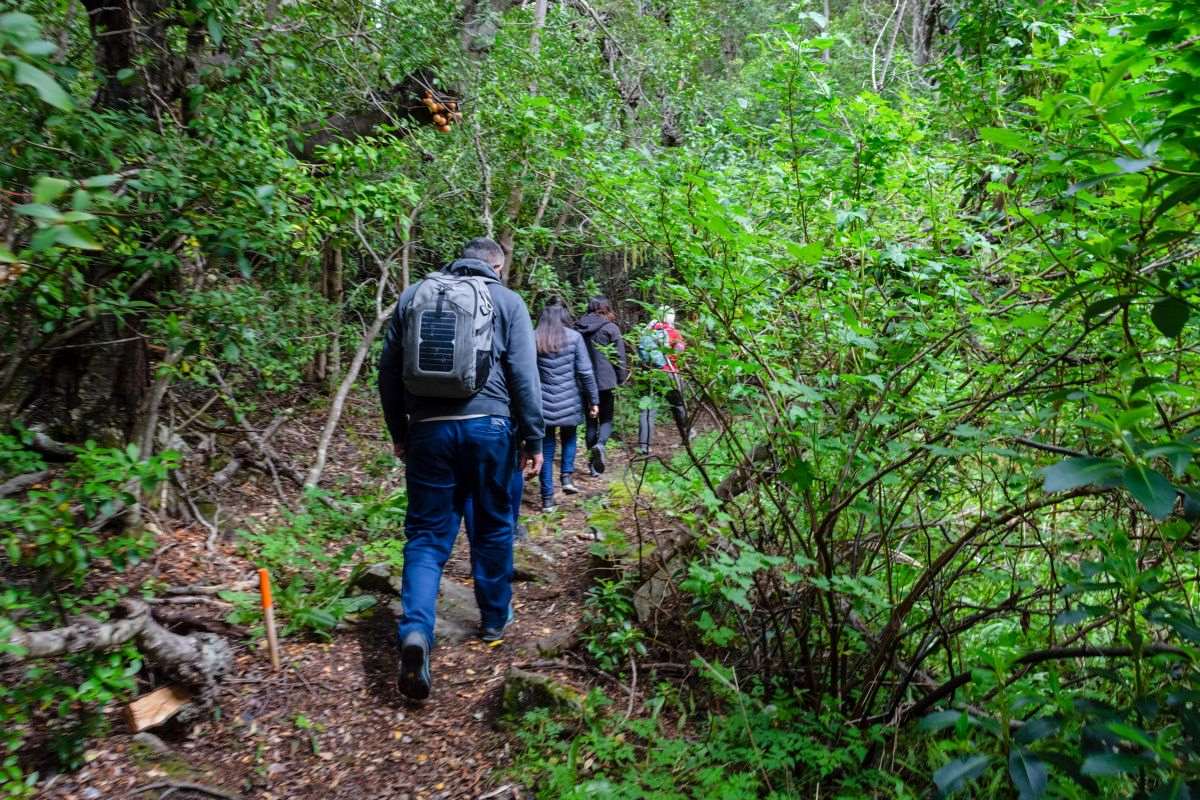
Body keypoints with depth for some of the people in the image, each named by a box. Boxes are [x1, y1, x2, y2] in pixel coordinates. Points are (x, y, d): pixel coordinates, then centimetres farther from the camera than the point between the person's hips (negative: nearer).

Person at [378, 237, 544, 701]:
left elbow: (388, 371, 11)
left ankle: (416, 631, -12)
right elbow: (524, 376, -5)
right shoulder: (506, 301, 2)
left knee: (426, 535, 6)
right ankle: (495, 619, 30)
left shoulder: (413, 295, 10)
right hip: (488, 427, -1)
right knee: (493, 528, 15)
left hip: (428, 429, 2)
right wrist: (533, 439, 1)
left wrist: (398, 432, 20)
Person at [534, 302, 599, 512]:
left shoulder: (533, 339, 0)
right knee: (568, 437, 25)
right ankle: (567, 476, 8)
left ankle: (548, 499, 9)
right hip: (568, 402, 0)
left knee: (546, 448, 8)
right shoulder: (574, 337, -2)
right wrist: (594, 400, 2)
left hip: (543, 403, 1)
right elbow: (585, 372, -5)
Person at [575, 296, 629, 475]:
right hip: (606, 381, -3)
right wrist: (621, 379, 3)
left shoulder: (578, 328, 7)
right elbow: (620, 357, -7)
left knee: (591, 420, 13)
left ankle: (593, 462, 14)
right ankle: (600, 445, -22)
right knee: (606, 419, 8)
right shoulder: (610, 328, -6)